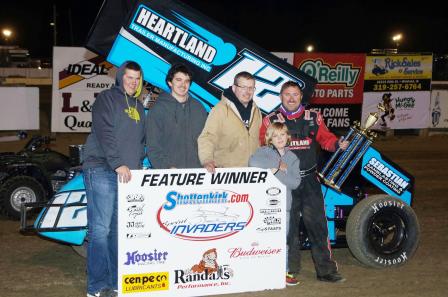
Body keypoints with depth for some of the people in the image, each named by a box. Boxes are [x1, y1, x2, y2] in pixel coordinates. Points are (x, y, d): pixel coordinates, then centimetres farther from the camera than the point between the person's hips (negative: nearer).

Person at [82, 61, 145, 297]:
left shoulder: (138, 106, 21)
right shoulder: (107, 99, -2)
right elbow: (104, 133, -14)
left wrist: (137, 164, 11)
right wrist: (118, 163, -23)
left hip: (128, 174, 7)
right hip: (102, 171, -7)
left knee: (119, 229, 8)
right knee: (100, 229, -9)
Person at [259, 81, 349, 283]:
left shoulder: (313, 118, 10)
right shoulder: (271, 120, 4)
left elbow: (325, 138, 10)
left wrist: (338, 144, -11)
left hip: (309, 179, 1)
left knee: (317, 223, 1)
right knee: (288, 225, 5)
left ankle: (326, 269, 9)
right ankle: (290, 268, 18)